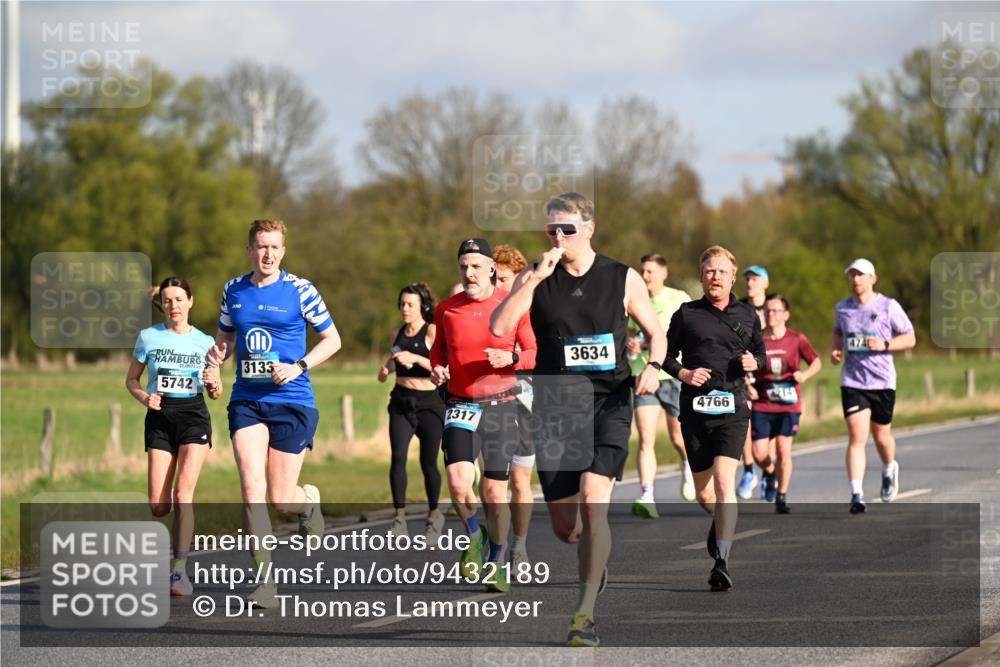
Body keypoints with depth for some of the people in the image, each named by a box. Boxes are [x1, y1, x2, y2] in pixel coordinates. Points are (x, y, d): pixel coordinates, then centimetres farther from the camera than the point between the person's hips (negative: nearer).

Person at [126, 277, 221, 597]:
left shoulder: (204, 342, 6)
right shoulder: (148, 337, 4)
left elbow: (211, 386, 14)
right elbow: (131, 380, 11)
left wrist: (215, 389, -9)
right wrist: (145, 397, -9)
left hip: (193, 417, -1)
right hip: (160, 417, 1)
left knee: (183, 493, -17)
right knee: (158, 506, -6)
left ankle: (180, 570, -15)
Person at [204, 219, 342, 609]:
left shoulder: (299, 290, -4)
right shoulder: (233, 291, 7)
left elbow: (332, 339, 2)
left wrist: (299, 367, -13)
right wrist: (217, 354, -1)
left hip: (292, 402, -3)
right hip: (246, 401, 3)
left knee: (280, 499, -1)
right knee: (252, 489, -14)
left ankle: (308, 501, 38)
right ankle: (264, 582, -11)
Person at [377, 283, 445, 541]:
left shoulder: (432, 332, -6)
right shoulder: (398, 333, 11)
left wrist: (415, 358, -24)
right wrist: (387, 368, 8)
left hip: (429, 403, -4)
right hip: (401, 401, 4)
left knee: (428, 462, 0)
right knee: (398, 456, -12)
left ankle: (434, 514, 20)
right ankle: (399, 516, -10)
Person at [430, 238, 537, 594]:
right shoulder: (447, 308, 4)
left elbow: (536, 353, 0)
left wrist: (511, 358, -19)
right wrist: (437, 368, -1)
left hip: (501, 404, -1)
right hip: (460, 403, 1)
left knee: (495, 491, 0)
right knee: (458, 479, -19)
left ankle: (496, 564, 19)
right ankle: (474, 536, 10)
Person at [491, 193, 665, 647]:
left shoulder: (623, 280, 3)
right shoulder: (535, 278, 3)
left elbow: (656, 333, 14)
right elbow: (499, 327, -11)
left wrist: (653, 367, -6)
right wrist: (535, 278, -17)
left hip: (609, 402, -2)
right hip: (555, 405, 2)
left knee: (593, 503, -22)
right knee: (564, 527, 6)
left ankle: (585, 614, -17)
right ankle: (597, 558, 43)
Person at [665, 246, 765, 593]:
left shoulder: (747, 315, 11)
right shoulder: (687, 314, 6)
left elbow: (760, 353, 21)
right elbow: (666, 354, 12)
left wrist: (753, 362, -2)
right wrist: (684, 373, -8)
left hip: (732, 408, -1)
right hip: (695, 408, 1)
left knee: (724, 480, -19)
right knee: (703, 492, 7)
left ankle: (722, 560, -22)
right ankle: (721, 522, 43)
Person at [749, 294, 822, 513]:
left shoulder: (797, 340, 0)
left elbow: (816, 363, 0)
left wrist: (805, 374, -21)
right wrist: (747, 386, -8)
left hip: (789, 404, -1)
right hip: (762, 405, 1)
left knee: (783, 448, -13)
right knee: (759, 453, -6)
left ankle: (782, 496, 3)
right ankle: (770, 473, 31)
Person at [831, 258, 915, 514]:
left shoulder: (889, 307, -3)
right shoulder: (842, 308, 7)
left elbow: (910, 339, 2)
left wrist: (884, 345, -15)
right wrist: (836, 350, 6)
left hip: (882, 381, -1)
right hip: (852, 382, 1)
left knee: (881, 435, 13)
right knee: (856, 438, -12)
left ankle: (889, 470, 46)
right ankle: (856, 495, -16)